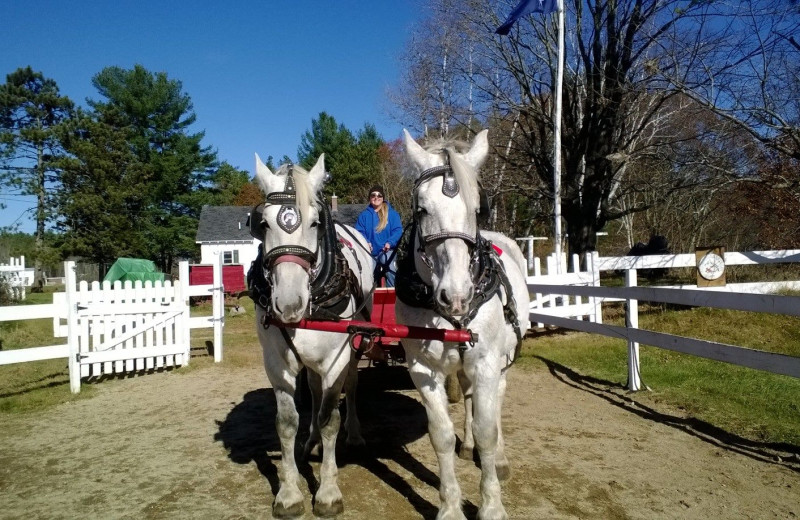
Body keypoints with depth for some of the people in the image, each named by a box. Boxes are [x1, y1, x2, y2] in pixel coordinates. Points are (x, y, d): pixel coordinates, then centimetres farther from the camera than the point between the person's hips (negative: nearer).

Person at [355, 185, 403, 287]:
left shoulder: (392, 213, 2)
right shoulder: (364, 215, 6)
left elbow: (398, 230, -4)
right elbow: (359, 232, 1)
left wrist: (390, 242, -22)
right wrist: (365, 242, -19)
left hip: (386, 250, -3)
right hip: (370, 252, 3)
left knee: (386, 260, -33)